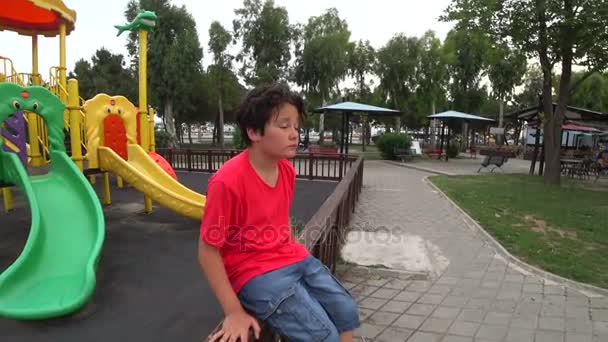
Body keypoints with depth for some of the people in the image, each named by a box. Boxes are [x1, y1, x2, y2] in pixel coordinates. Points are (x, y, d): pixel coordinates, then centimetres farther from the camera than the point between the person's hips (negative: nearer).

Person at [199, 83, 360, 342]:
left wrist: (296, 257, 10)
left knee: (347, 312, 6)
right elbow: (208, 250, -16)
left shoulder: (287, 170, 0)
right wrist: (234, 311, -16)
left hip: (293, 260, 7)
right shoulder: (227, 181, -23)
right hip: (255, 273, -7)